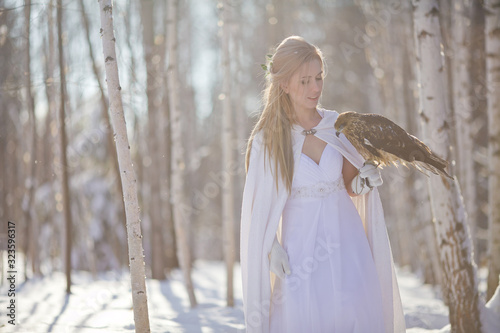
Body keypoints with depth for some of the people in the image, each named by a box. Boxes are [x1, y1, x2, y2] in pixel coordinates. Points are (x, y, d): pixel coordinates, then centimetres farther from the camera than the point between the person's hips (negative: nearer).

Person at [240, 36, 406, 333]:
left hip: (346, 243, 2)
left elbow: (351, 187, 12)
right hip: (299, 249, -2)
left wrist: (365, 179, -10)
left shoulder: (339, 126, 2)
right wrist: (271, 248, -13)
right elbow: (261, 204, -1)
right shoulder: (268, 138, -5)